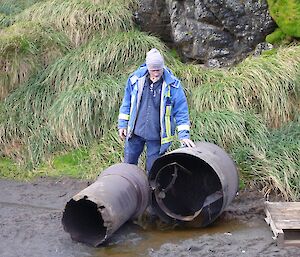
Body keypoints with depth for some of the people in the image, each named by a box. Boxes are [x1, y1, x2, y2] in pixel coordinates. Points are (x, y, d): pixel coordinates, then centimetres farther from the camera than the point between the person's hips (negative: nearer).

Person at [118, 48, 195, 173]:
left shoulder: (172, 84, -12)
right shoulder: (135, 79, -5)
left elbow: (181, 110, -7)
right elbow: (126, 103, 8)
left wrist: (184, 134, -11)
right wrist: (122, 124, 8)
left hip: (157, 135, -2)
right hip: (135, 131, 3)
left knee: (153, 170, 8)